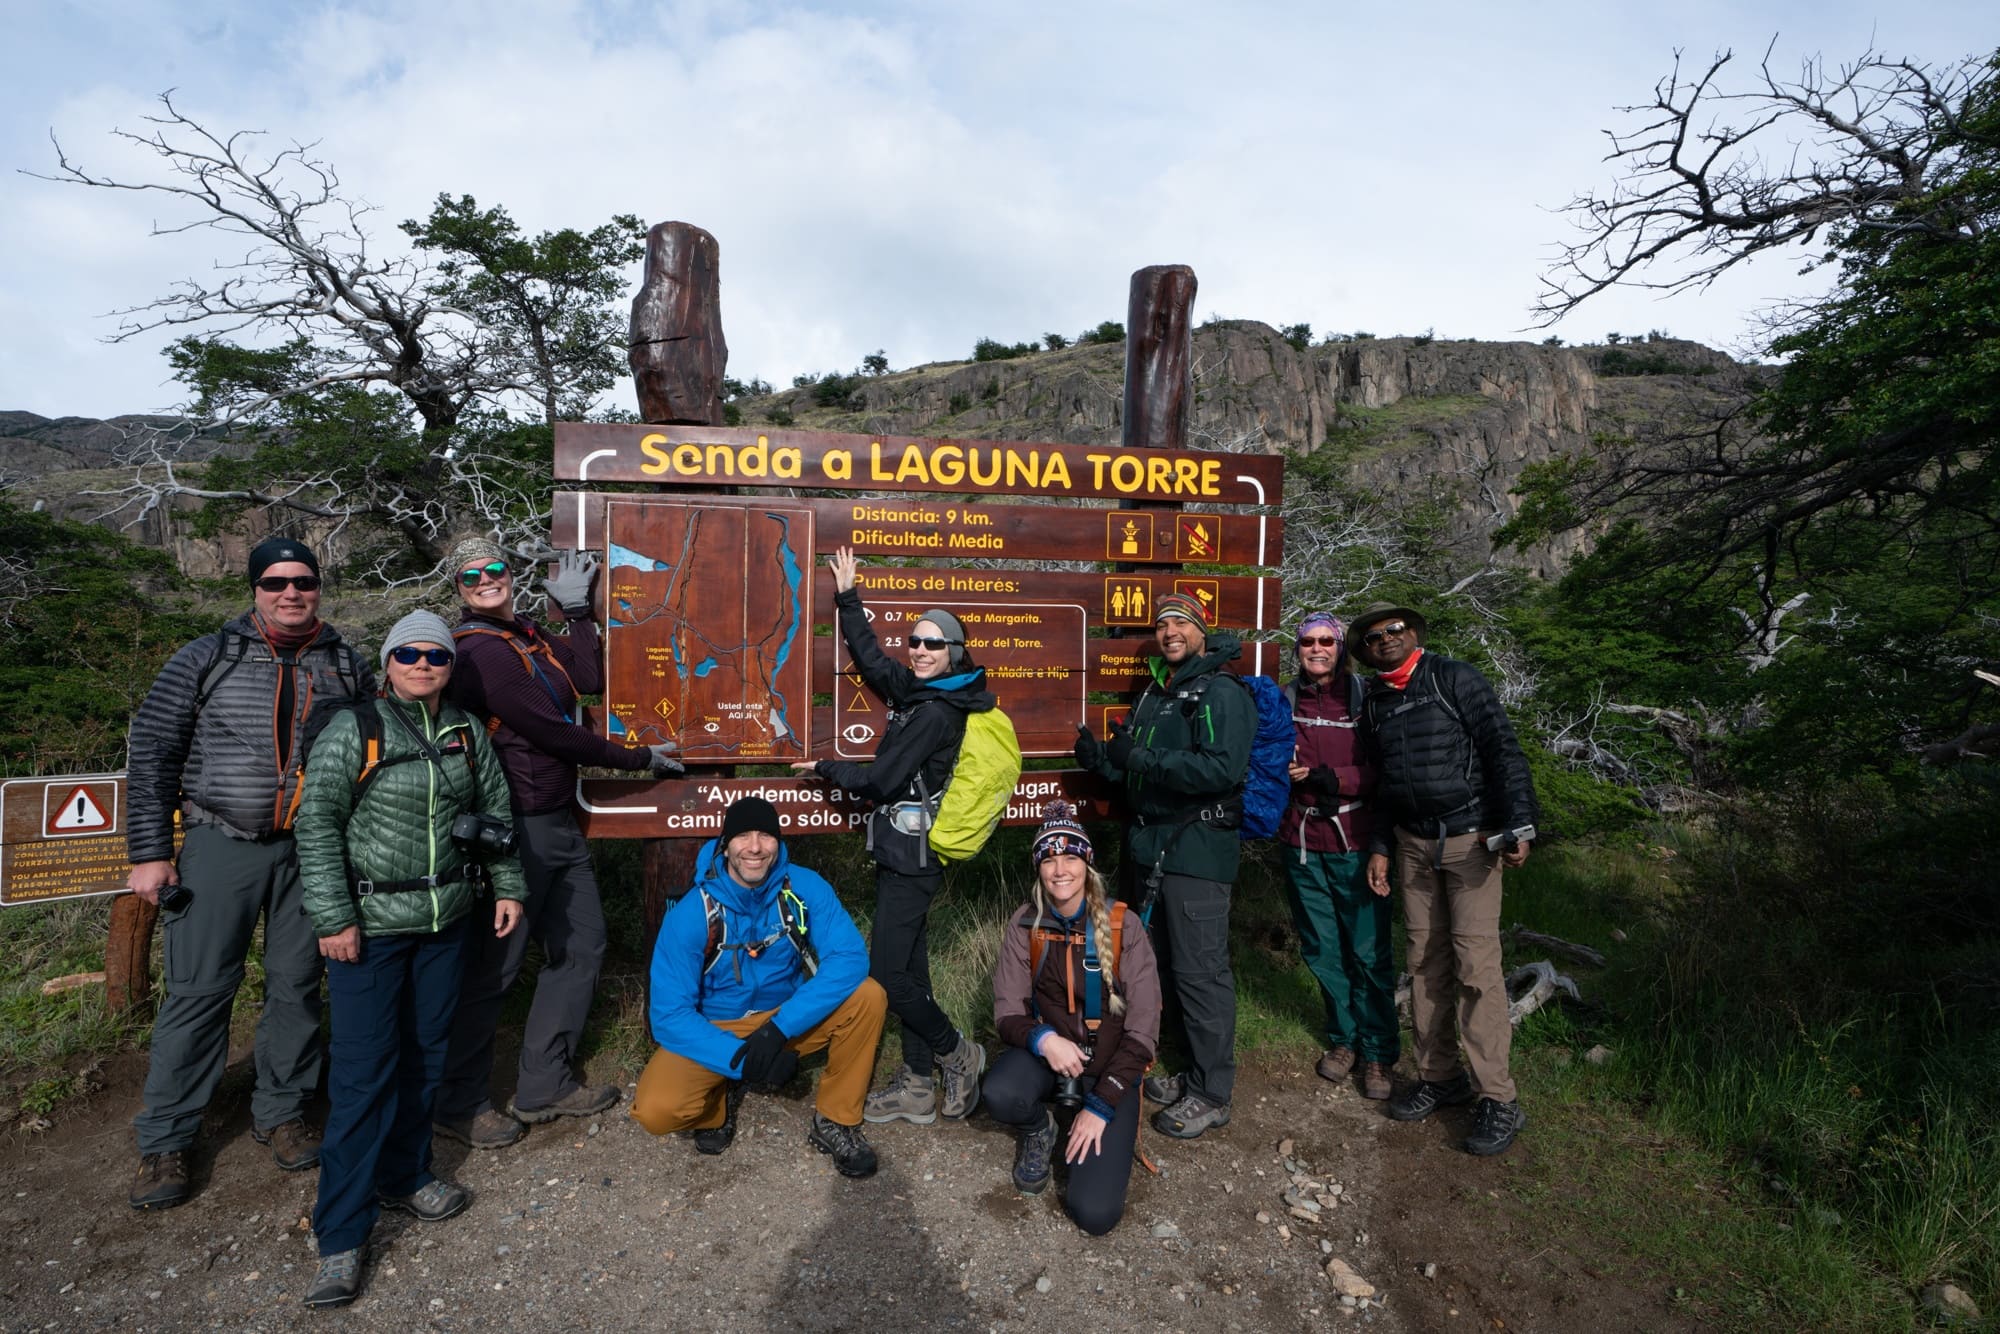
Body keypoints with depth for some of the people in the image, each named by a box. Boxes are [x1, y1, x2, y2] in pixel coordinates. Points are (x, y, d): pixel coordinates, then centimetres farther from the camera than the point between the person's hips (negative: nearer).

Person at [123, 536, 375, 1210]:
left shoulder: (348, 667, 5)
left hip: (312, 851, 2)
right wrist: (150, 852, -5)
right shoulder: (206, 659, -1)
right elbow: (150, 752, 0)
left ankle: (281, 1112, 27)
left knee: (297, 984, 10)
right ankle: (164, 1140, 19)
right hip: (221, 846, -1)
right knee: (198, 989, 2)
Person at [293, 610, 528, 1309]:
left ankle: (404, 1176, 34)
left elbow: (495, 810, 12)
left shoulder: (467, 734, 6)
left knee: (426, 1054, 14)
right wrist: (334, 918, -13)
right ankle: (340, 1237, 9)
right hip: (371, 923, -4)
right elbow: (316, 824, -10)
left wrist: (508, 886, 9)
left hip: (446, 919, 5)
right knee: (363, 1070, -3)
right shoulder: (352, 730, -7)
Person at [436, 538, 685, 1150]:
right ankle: (460, 1105, 23)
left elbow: (589, 681, 3)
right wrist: (639, 758, -9)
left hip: (558, 821, 9)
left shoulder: (527, 634, 13)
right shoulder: (479, 650, -15)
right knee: (494, 966, 3)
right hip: (517, 826, -9)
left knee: (581, 944, 15)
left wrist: (577, 609, 3)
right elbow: (551, 731, -18)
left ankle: (544, 1086, 28)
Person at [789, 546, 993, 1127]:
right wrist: (847, 595, 27)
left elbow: (881, 779, -17)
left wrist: (826, 767, -1)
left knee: (886, 974, -6)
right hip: (906, 852, 9)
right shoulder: (916, 691, 9)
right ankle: (918, 1089, 23)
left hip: (912, 856, -9)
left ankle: (958, 1054, 14)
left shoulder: (936, 712, -16)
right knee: (909, 969, 13)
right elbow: (869, 655, 23)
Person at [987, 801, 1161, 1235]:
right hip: (1046, 1053, 2)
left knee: (1095, 1211, -17)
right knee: (1001, 1095, -33)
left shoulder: (1122, 925, -13)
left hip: (1109, 1066, -2)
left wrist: (1101, 1107, -17)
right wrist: (1044, 1039, -28)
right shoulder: (1025, 925, -6)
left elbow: (1143, 1029, -12)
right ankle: (1039, 1131, 4)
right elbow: (1007, 1012, -6)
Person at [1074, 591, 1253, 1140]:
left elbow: (1222, 767, -26)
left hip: (1197, 848, -9)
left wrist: (1140, 757, -23)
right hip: (1151, 847, 9)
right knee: (1171, 965, 16)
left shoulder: (1221, 693, -11)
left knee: (1200, 971, -1)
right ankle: (1196, 1073, 32)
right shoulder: (1153, 693, 16)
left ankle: (1211, 1095, 14)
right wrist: (1102, 756, 1)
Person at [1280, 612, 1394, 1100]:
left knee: (1368, 952, 2)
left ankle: (1379, 1051, 18)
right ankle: (1343, 1038, 29)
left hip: (1355, 842, -3)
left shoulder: (1365, 698, -3)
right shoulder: (1285, 701, 7)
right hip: (1301, 843, 3)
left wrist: (1336, 779, -17)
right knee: (1322, 949, 12)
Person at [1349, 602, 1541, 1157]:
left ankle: (1497, 1099, 3)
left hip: (1471, 839, -5)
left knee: (1475, 963, -8)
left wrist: (1517, 825, -19)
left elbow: (1503, 750, -11)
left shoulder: (1454, 678, -6)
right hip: (1412, 844, 6)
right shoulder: (1374, 702, 11)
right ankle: (1438, 1076, 22)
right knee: (1425, 963, 9)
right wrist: (1380, 848, 13)